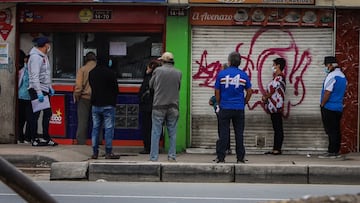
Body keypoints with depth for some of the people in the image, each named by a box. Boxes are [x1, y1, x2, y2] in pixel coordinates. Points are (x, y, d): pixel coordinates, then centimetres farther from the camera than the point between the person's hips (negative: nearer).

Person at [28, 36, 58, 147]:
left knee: (47, 113, 12)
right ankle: (35, 139, 1)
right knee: (36, 115, -4)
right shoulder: (35, 57, -15)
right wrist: (39, 92, -25)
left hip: (44, 90, 10)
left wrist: (50, 88, 19)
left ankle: (46, 138, 19)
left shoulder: (44, 57, 17)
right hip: (36, 90, -10)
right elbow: (35, 76, -21)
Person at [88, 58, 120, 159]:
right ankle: (108, 152, -4)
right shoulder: (110, 73, -11)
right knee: (109, 128, -2)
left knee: (95, 128, 10)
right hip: (108, 105, -5)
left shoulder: (91, 73, 6)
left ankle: (95, 152, 9)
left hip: (95, 105, 5)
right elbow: (116, 89, -5)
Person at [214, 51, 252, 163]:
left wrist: (219, 104, 13)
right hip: (239, 109, 1)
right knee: (239, 133, 6)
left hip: (225, 108, -1)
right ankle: (240, 158, 8)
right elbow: (249, 92, 5)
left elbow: (217, 92, 1)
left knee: (223, 133, 2)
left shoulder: (221, 74, -4)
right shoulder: (243, 75, 0)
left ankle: (221, 157, 2)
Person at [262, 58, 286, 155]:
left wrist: (265, 97, 0)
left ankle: (277, 149, -4)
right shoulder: (276, 77, 17)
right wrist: (265, 96, 4)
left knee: (278, 129, -6)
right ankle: (275, 149, 13)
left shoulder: (279, 78, -14)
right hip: (273, 107, 10)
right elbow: (270, 90, 20)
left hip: (276, 107, -10)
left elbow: (272, 90, -15)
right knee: (276, 128, 10)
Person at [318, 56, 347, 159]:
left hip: (329, 108, -9)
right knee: (336, 130, 10)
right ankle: (336, 151, 13)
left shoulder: (331, 76, -16)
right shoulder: (343, 76, 13)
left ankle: (331, 152, -4)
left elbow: (327, 92, -20)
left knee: (330, 131, -5)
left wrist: (322, 104, -10)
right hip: (339, 108, 9)